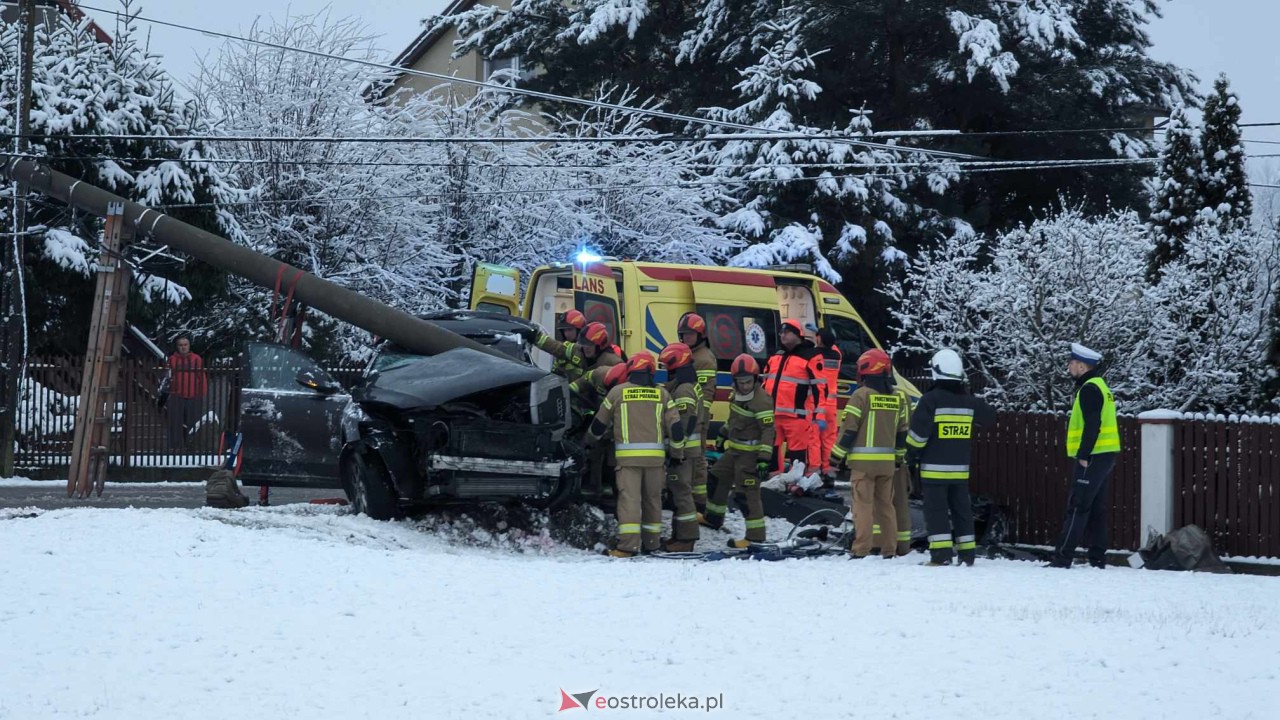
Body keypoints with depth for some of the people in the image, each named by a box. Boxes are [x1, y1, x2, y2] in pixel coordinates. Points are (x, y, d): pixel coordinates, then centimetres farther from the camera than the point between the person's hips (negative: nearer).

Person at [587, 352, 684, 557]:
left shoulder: (617, 392, 3)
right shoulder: (661, 394, 9)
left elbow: (599, 424, 13)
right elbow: (676, 427, 7)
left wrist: (589, 441, 32)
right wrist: (677, 453, 20)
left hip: (628, 455, -3)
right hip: (655, 455, 3)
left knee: (629, 497, -8)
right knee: (653, 498, 14)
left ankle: (628, 544, -19)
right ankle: (651, 542, 21)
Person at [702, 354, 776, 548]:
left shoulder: (761, 400, -22)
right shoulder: (738, 394, 6)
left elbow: (768, 430, -23)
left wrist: (764, 458, -27)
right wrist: (724, 432, 34)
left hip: (750, 453, -10)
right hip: (734, 449, 10)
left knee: (748, 492, -10)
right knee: (717, 478, 22)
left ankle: (756, 534, -5)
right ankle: (713, 517, 41)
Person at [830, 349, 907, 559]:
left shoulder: (861, 395, -9)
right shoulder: (896, 398, 10)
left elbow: (849, 428, -10)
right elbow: (902, 431, 15)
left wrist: (838, 455, -2)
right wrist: (899, 457, 24)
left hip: (863, 462, -5)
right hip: (887, 461, 5)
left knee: (863, 504, -5)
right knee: (885, 504, 12)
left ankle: (862, 550, -9)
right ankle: (889, 549, 13)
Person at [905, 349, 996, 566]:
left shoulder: (931, 399, -12)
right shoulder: (969, 401, 6)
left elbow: (918, 432, -14)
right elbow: (990, 417, 22)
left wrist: (912, 454, 0)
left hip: (934, 468, -5)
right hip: (960, 468, 5)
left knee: (936, 510, -3)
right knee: (962, 510, 12)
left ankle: (941, 554, -10)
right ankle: (967, 553, 13)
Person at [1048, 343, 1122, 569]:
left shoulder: (1089, 389, -12)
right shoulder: (1099, 386, 19)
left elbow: (1092, 425, -21)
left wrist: (1083, 455, -21)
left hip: (1092, 457, -10)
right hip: (1104, 457, 10)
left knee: (1077, 508, -10)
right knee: (1096, 509, 10)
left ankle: (1062, 558, -12)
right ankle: (1097, 559, 10)